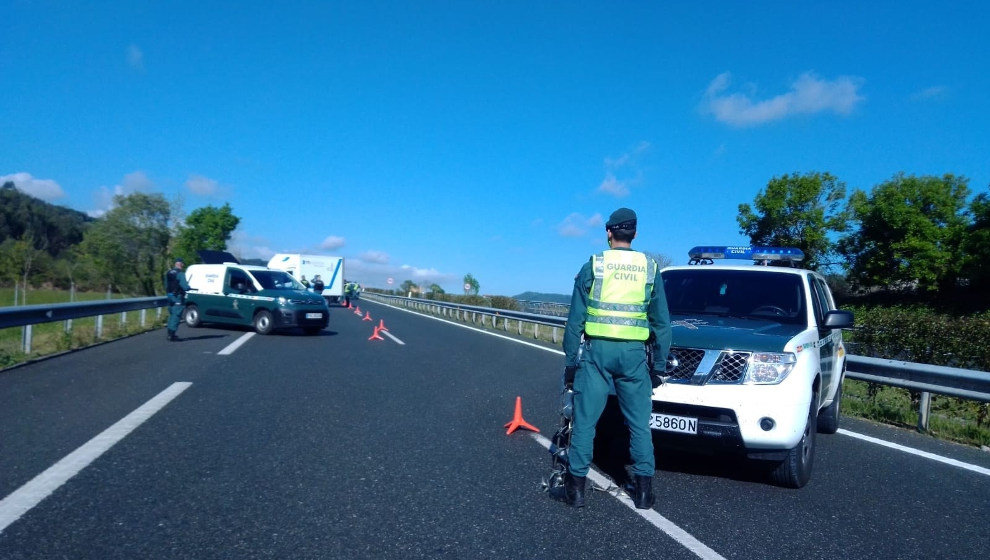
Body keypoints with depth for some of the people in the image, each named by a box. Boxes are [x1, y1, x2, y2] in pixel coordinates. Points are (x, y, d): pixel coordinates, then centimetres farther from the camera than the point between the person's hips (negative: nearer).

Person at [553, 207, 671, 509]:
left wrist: (570, 359, 6)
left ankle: (575, 488, 9)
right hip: (634, 353, 2)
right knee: (640, 424, 11)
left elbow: (575, 319, 0)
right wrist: (659, 364, 15)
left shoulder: (592, 266, 1)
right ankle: (643, 490, 17)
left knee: (585, 420, 4)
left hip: (597, 350, -1)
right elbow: (662, 322, 8)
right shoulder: (650, 268, 7)